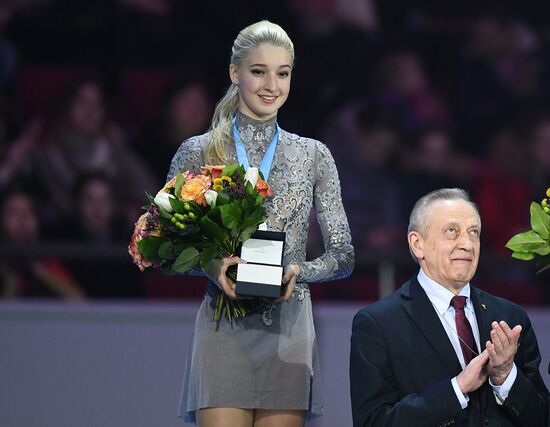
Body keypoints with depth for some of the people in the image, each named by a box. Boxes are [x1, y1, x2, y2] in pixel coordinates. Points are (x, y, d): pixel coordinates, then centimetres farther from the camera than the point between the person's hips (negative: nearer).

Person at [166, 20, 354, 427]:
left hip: (289, 330, 2)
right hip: (224, 331, -1)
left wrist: (298, 270, -10)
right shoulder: (198, 152, 5)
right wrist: (211, 265, -13)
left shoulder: (313, 156, 10)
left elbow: (342, 256, 10)